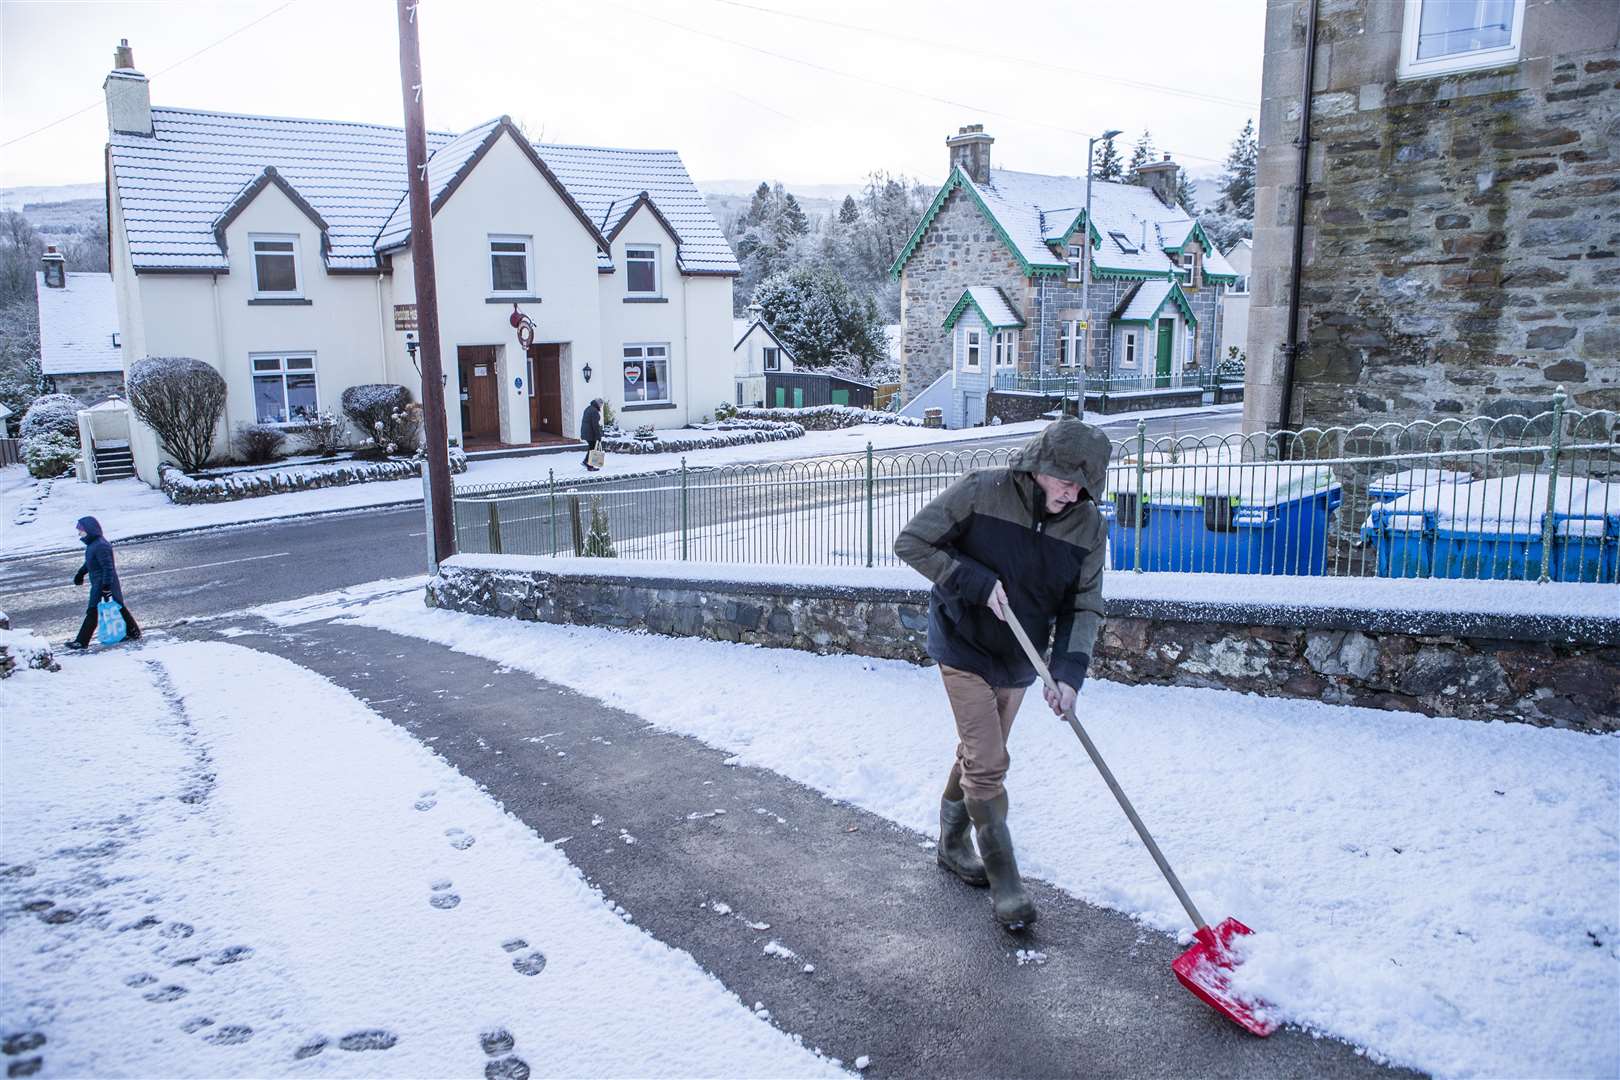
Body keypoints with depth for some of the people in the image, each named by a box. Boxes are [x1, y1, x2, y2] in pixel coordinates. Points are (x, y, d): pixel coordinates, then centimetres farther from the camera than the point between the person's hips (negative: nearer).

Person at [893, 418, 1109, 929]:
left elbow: (1085, 607, -7)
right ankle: (1005, 881, 7)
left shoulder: (1089, 526, -11)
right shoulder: (981, 492, -23)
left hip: (1019, 657, 5)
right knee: (989, 764, -8)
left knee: (980, 756, 20)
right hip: (963, 644, -5)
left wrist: (1069, 672, -21)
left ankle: (953, 846, 41)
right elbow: (911, 542, -17)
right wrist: (978, 581, -25)